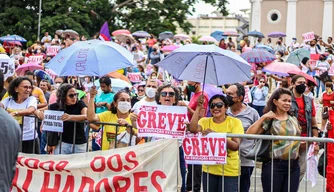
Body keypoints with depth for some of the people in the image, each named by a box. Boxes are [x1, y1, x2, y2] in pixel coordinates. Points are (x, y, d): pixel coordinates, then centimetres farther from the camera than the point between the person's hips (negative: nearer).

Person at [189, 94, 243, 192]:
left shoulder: (235, 122, -5)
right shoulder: (205, 121, 2)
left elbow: (236, 146, -17)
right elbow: (193, 129, -19)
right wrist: (198, 108, -19)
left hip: (229, 172, -3)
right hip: (209, 170, 3)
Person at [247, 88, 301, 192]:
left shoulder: (294, 119, 13)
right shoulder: (269, 120, -3)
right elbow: (249, 134, -16)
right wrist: (263, 117, -17)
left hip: (294, 165, 5)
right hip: (274, 165, -5)